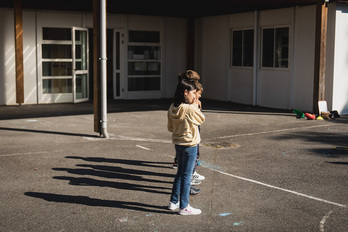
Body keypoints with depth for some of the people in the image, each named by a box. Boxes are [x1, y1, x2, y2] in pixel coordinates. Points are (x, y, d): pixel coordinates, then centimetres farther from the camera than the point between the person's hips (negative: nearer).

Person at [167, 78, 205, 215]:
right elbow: (202, 119, -4)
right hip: (190, 144, -7)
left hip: (177, 144, 7)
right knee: (186, 175, 1)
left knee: (180, 172, 20)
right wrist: (195, 105, -2)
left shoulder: (172, 108, 0)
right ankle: (184, 207, 9)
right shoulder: (191, 109, -21)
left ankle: (174, 202, 28)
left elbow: (170, 128, 8)